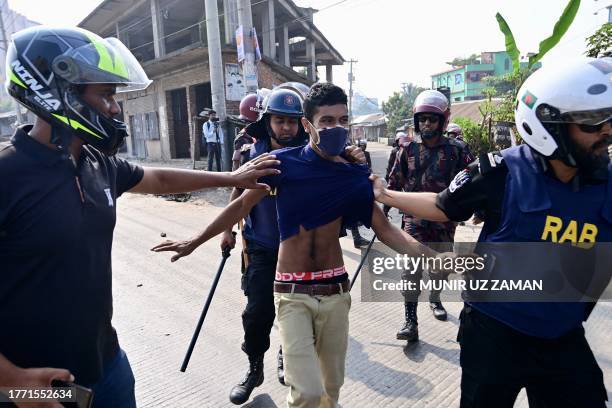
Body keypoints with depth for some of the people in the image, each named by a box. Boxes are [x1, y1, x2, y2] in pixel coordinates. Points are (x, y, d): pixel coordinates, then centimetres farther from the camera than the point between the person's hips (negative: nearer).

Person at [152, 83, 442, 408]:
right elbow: (243, 204, 2)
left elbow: (385, 229, -2)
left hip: (336, 290, 3)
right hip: (293, 293, -3)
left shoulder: (354, 176, 0)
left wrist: (432, 257, -15)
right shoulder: (285, 162, -8)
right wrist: (195, 242, 6)